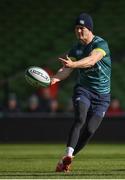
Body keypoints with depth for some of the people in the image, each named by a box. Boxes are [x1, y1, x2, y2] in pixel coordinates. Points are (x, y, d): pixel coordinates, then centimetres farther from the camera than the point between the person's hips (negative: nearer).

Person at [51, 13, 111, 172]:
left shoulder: (101, 44, -12)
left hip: (102, 94, -2)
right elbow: (66, 69, -7)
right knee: (80, 119, -25)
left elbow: (91, 60, -32)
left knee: (89, 130, -8)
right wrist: (55, 78, -30)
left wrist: (72, 64, -50)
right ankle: (68, 156, -34)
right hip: (83, 89, 2)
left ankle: (66, 159, 7)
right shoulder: (75, 49, 3)